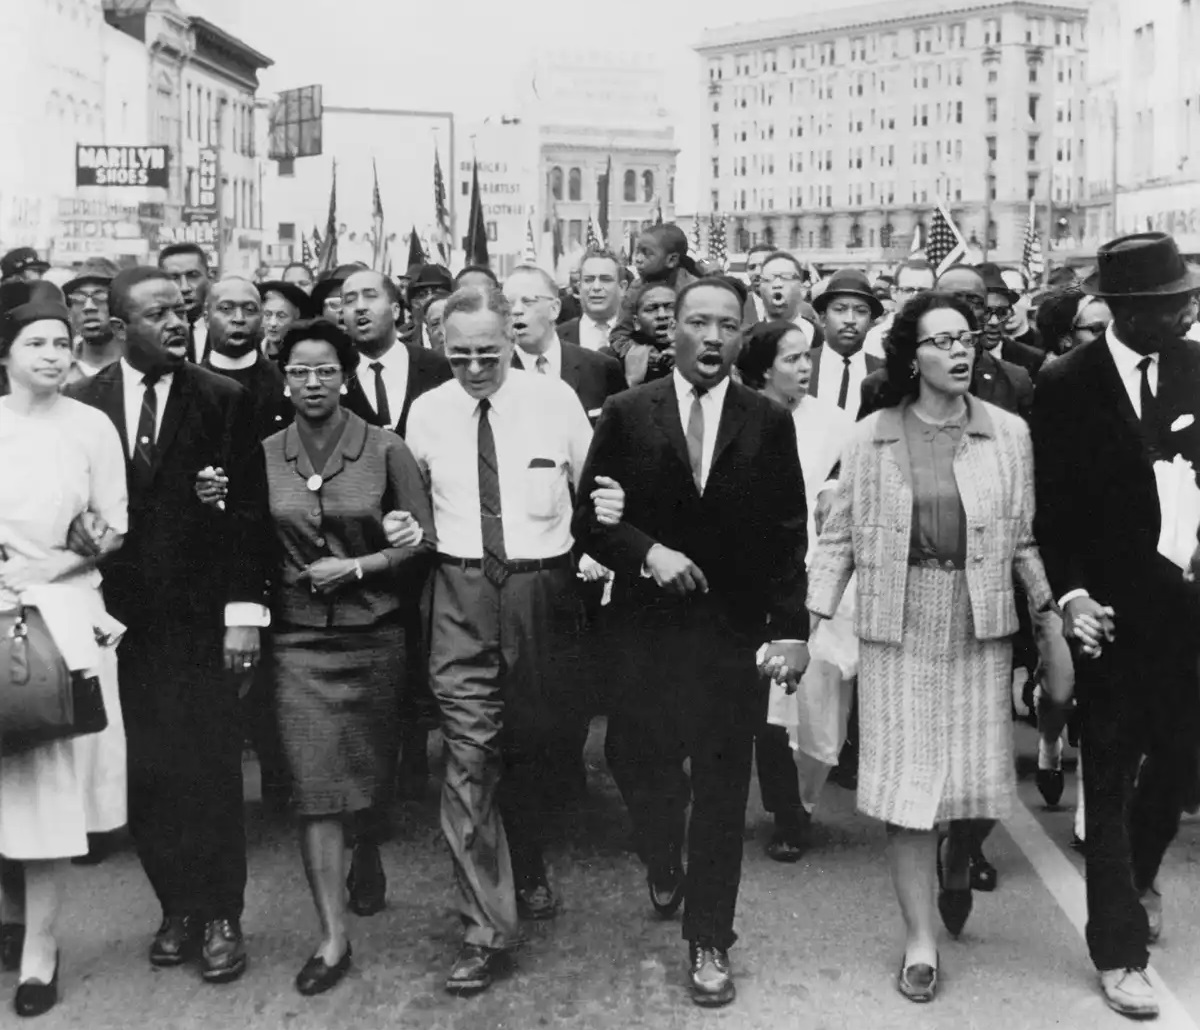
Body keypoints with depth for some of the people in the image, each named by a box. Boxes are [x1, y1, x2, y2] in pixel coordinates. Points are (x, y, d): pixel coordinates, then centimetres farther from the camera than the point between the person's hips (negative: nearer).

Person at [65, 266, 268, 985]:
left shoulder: (224, 399, -1)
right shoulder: (83, 402, 5)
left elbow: (247, 511, -3)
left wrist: (245, 611, -8)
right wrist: (75, 531, -10)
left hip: (203, 620, -2)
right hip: (123, 620, 2)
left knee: (212, 771, 2)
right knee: (146, 776, 6)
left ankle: (222, 916, 16)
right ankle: (178, 908, 21)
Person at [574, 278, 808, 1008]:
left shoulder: (769, 421, 0)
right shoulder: (627, 414, -1)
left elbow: (788, 535, 0)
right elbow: (591, 519, 0)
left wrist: (790, 628, -7)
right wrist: (647, 552, -17)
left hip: (736, 630, 0)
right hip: (648, 627, 1)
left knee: (723, 789, 5)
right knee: (642, 769, 12)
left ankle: (710, 942, 19)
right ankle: (664, 868, 45)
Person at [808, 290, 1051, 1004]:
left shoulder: (1009, 434, 3)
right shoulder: (871, 437, 1)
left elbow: (1024, 538, 6)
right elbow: (840, 537, 3)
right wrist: (811, 624, -3)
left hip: (981, 627, 1)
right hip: (898, 627, -1)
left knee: (977, 773, 4)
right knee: (906, 781, 0)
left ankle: (957, 862, 40)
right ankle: (921, 939, 13)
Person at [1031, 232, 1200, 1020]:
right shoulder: (1067, 385, -8)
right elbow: (1053, 507, -6)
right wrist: (1070, 595, -17)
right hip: (1111, 609, -3)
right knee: (1110, 780, 5)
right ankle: (1120, 950, 19)